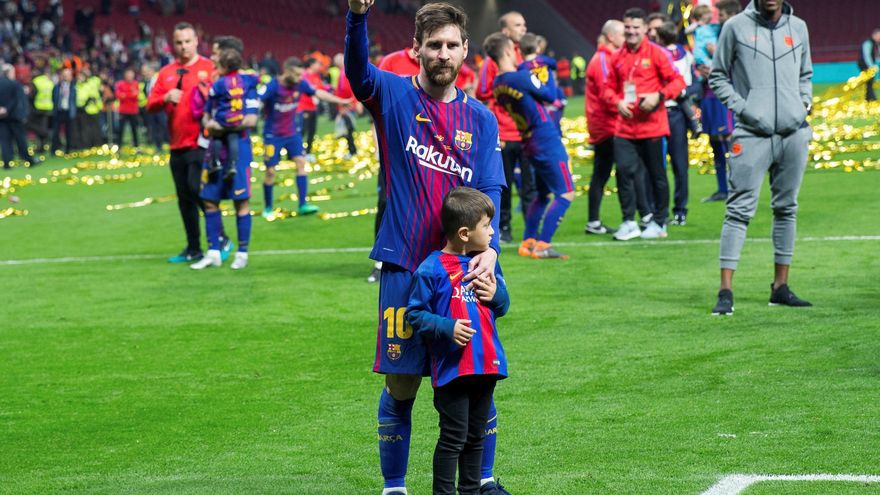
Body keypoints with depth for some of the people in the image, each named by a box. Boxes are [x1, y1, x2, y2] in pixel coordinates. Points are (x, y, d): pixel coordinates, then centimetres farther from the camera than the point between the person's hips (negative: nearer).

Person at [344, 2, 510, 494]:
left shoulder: (481, 119, 9)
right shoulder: (393, 95, 1)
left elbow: (490, 191, 2)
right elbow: (358, 70, -20)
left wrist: (489, 248, -17)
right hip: (405, 267, -3)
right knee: (401, 385, 2)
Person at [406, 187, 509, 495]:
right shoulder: (432, 269, -12)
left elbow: (502, 307, 19)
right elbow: (414, 313, -9)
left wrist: (496, 294, -4)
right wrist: (447, 328, -21)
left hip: (486, 364, 7)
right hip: (451, 367, -7)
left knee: (476, 436, 15)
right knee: (454, 437, -5)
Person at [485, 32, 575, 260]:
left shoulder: (498, 84, 5)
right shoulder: (522, 77, -19)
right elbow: (551, 96, -8)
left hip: (530, 142, 9)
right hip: (547, 141, -9)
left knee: (543, 194, 21)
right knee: (565, 194, -5)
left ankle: (528, 242, 20)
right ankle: (542, 246, -10)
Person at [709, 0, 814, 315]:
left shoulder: (798, 28, 12)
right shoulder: (736, 27, 1)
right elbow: (718, 76, 6)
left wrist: (805, 101, 6)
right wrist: (741, 107, -7)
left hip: (794, 133, 4)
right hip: (752, 134, -4)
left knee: (786, 208, 9)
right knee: (740, 209, -9)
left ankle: (780, 287, 17)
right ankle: (725, 292, -9)